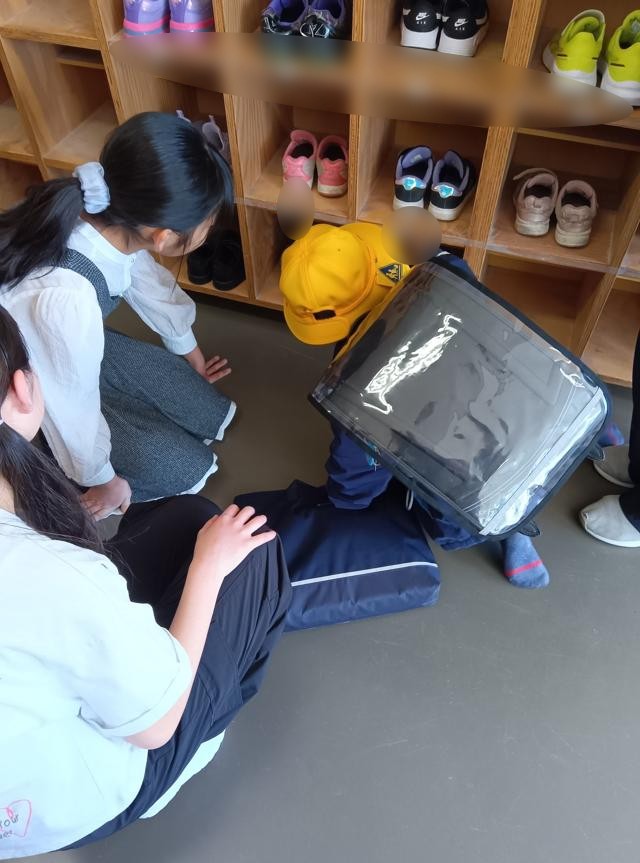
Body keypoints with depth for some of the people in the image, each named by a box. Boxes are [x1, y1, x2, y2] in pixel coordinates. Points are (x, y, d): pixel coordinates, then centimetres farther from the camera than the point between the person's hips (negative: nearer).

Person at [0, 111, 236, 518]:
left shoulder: (111, 214, -22)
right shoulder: (65, 298, -44)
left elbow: (150, 283, 0)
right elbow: (72, 411, -27)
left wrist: (190, 352, 18)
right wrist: (101, 479, -7)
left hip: (77, 344, 6)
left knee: (209, 414, 5)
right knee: (183, 467, -4)